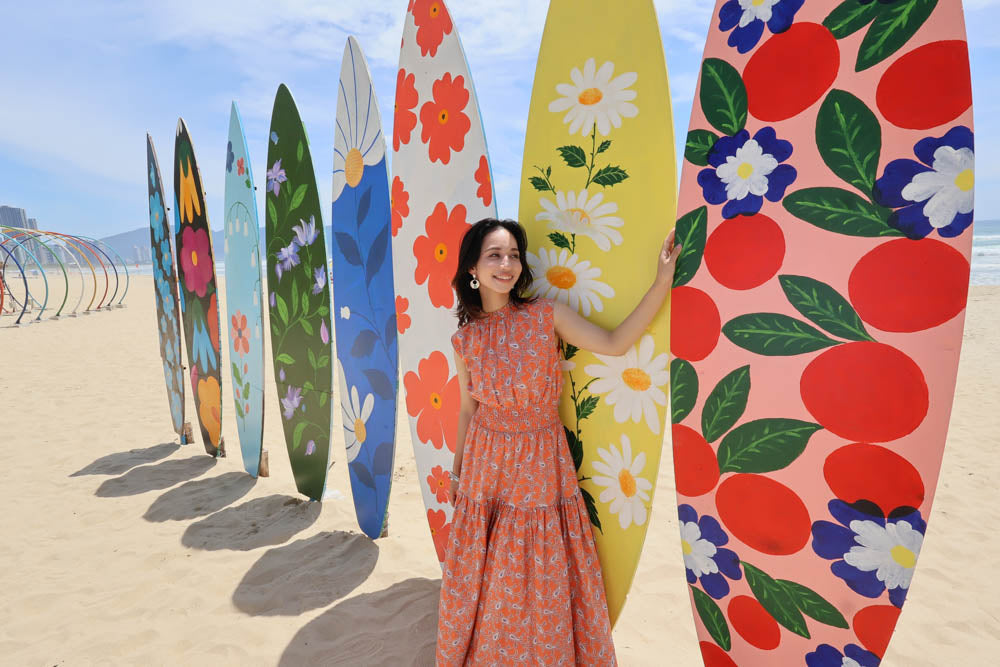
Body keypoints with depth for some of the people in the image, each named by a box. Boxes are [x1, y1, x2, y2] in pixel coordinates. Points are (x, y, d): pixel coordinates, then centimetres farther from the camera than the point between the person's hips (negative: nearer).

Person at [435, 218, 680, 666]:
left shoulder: (547, 317, -8)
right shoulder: (465, 338, -3)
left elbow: (615, 344, -18)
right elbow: (467, 410, 6)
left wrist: (662, 281, -24)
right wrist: (456, 472, 14)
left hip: (540, 465, -1)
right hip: (487, 465, 1)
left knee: (543, 580, 12)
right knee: (485, 577, 15)